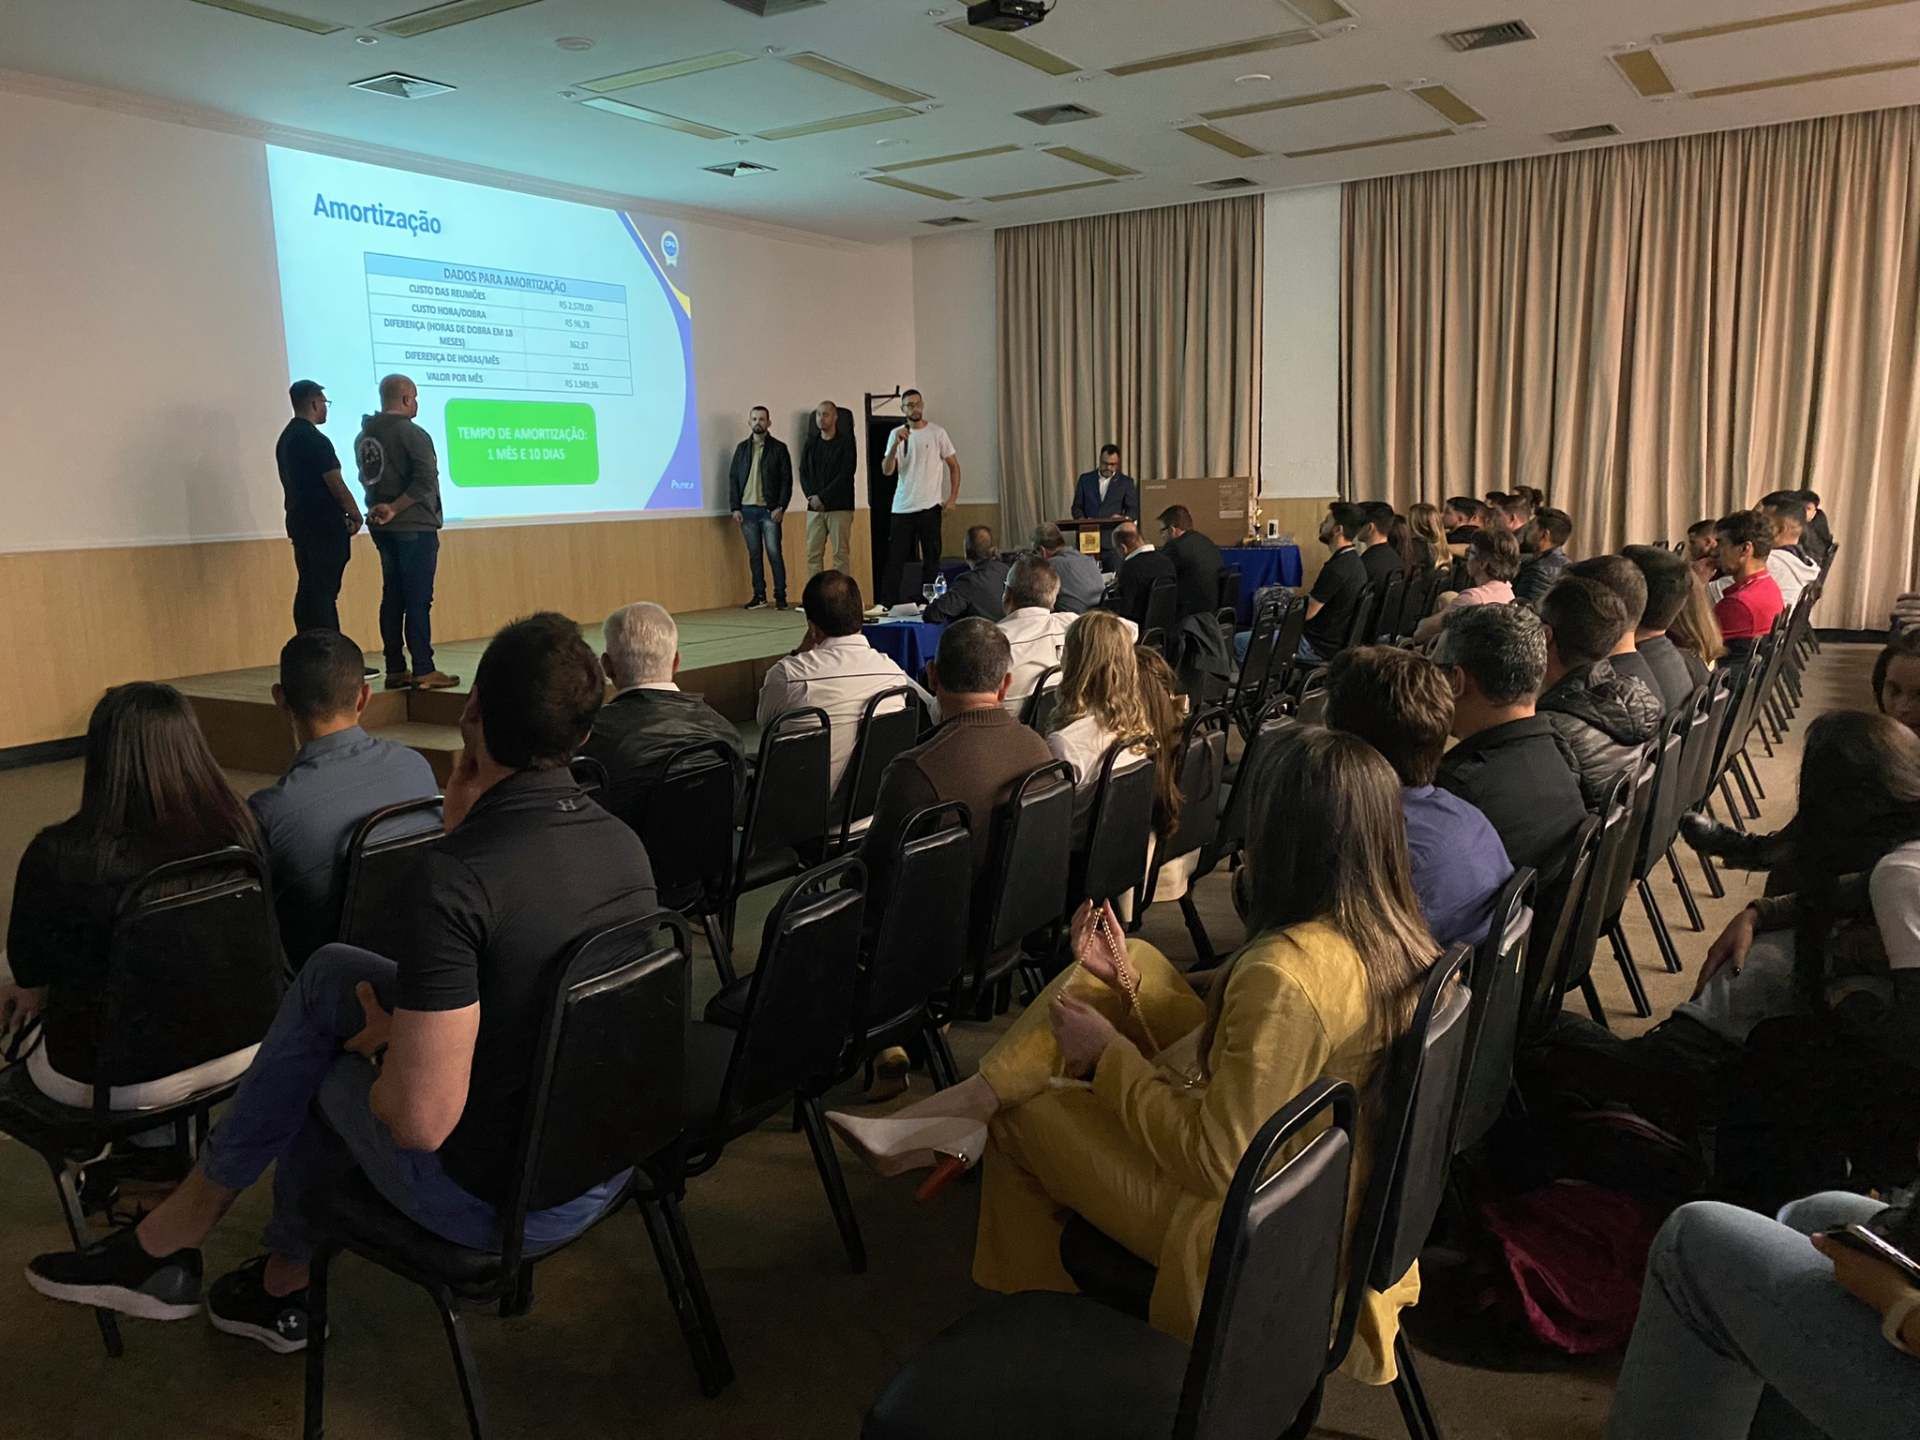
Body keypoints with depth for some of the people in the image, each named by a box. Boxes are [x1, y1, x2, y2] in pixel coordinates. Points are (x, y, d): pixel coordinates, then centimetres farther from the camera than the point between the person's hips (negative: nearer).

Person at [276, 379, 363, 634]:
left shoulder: (286, 438, 15)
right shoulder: (315, 440, -15)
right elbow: (335, 484, -14)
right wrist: (356, 515, 1)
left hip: (299, 522, 9)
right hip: (325, 526, -9)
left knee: (307, 590, 11)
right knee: (324, 593, -8)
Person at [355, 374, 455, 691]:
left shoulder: (363, 436, 12)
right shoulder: (411, 433, -12)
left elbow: (367, 480, 15)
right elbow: (426, 481, -21)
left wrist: (385, 509, 10)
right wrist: (394, 510, -16)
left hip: (383, 528, 8)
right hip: (415, 527, -8)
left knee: (392, 597, 11)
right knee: (418, 599, -6)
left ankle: (395, 670, 14)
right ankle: (423, 672, -5)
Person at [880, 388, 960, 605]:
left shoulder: (937, 433, 0)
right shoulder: (896, 435, 6)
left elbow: (954, 465, 7)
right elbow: (886, 471, -3)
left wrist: (953, 497, -1)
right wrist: (896, 445, -18)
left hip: (929, 507, -2)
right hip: (902, 508, 2)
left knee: (931, 558, 4)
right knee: (894, 559, 3)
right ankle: (890, 603, 9)